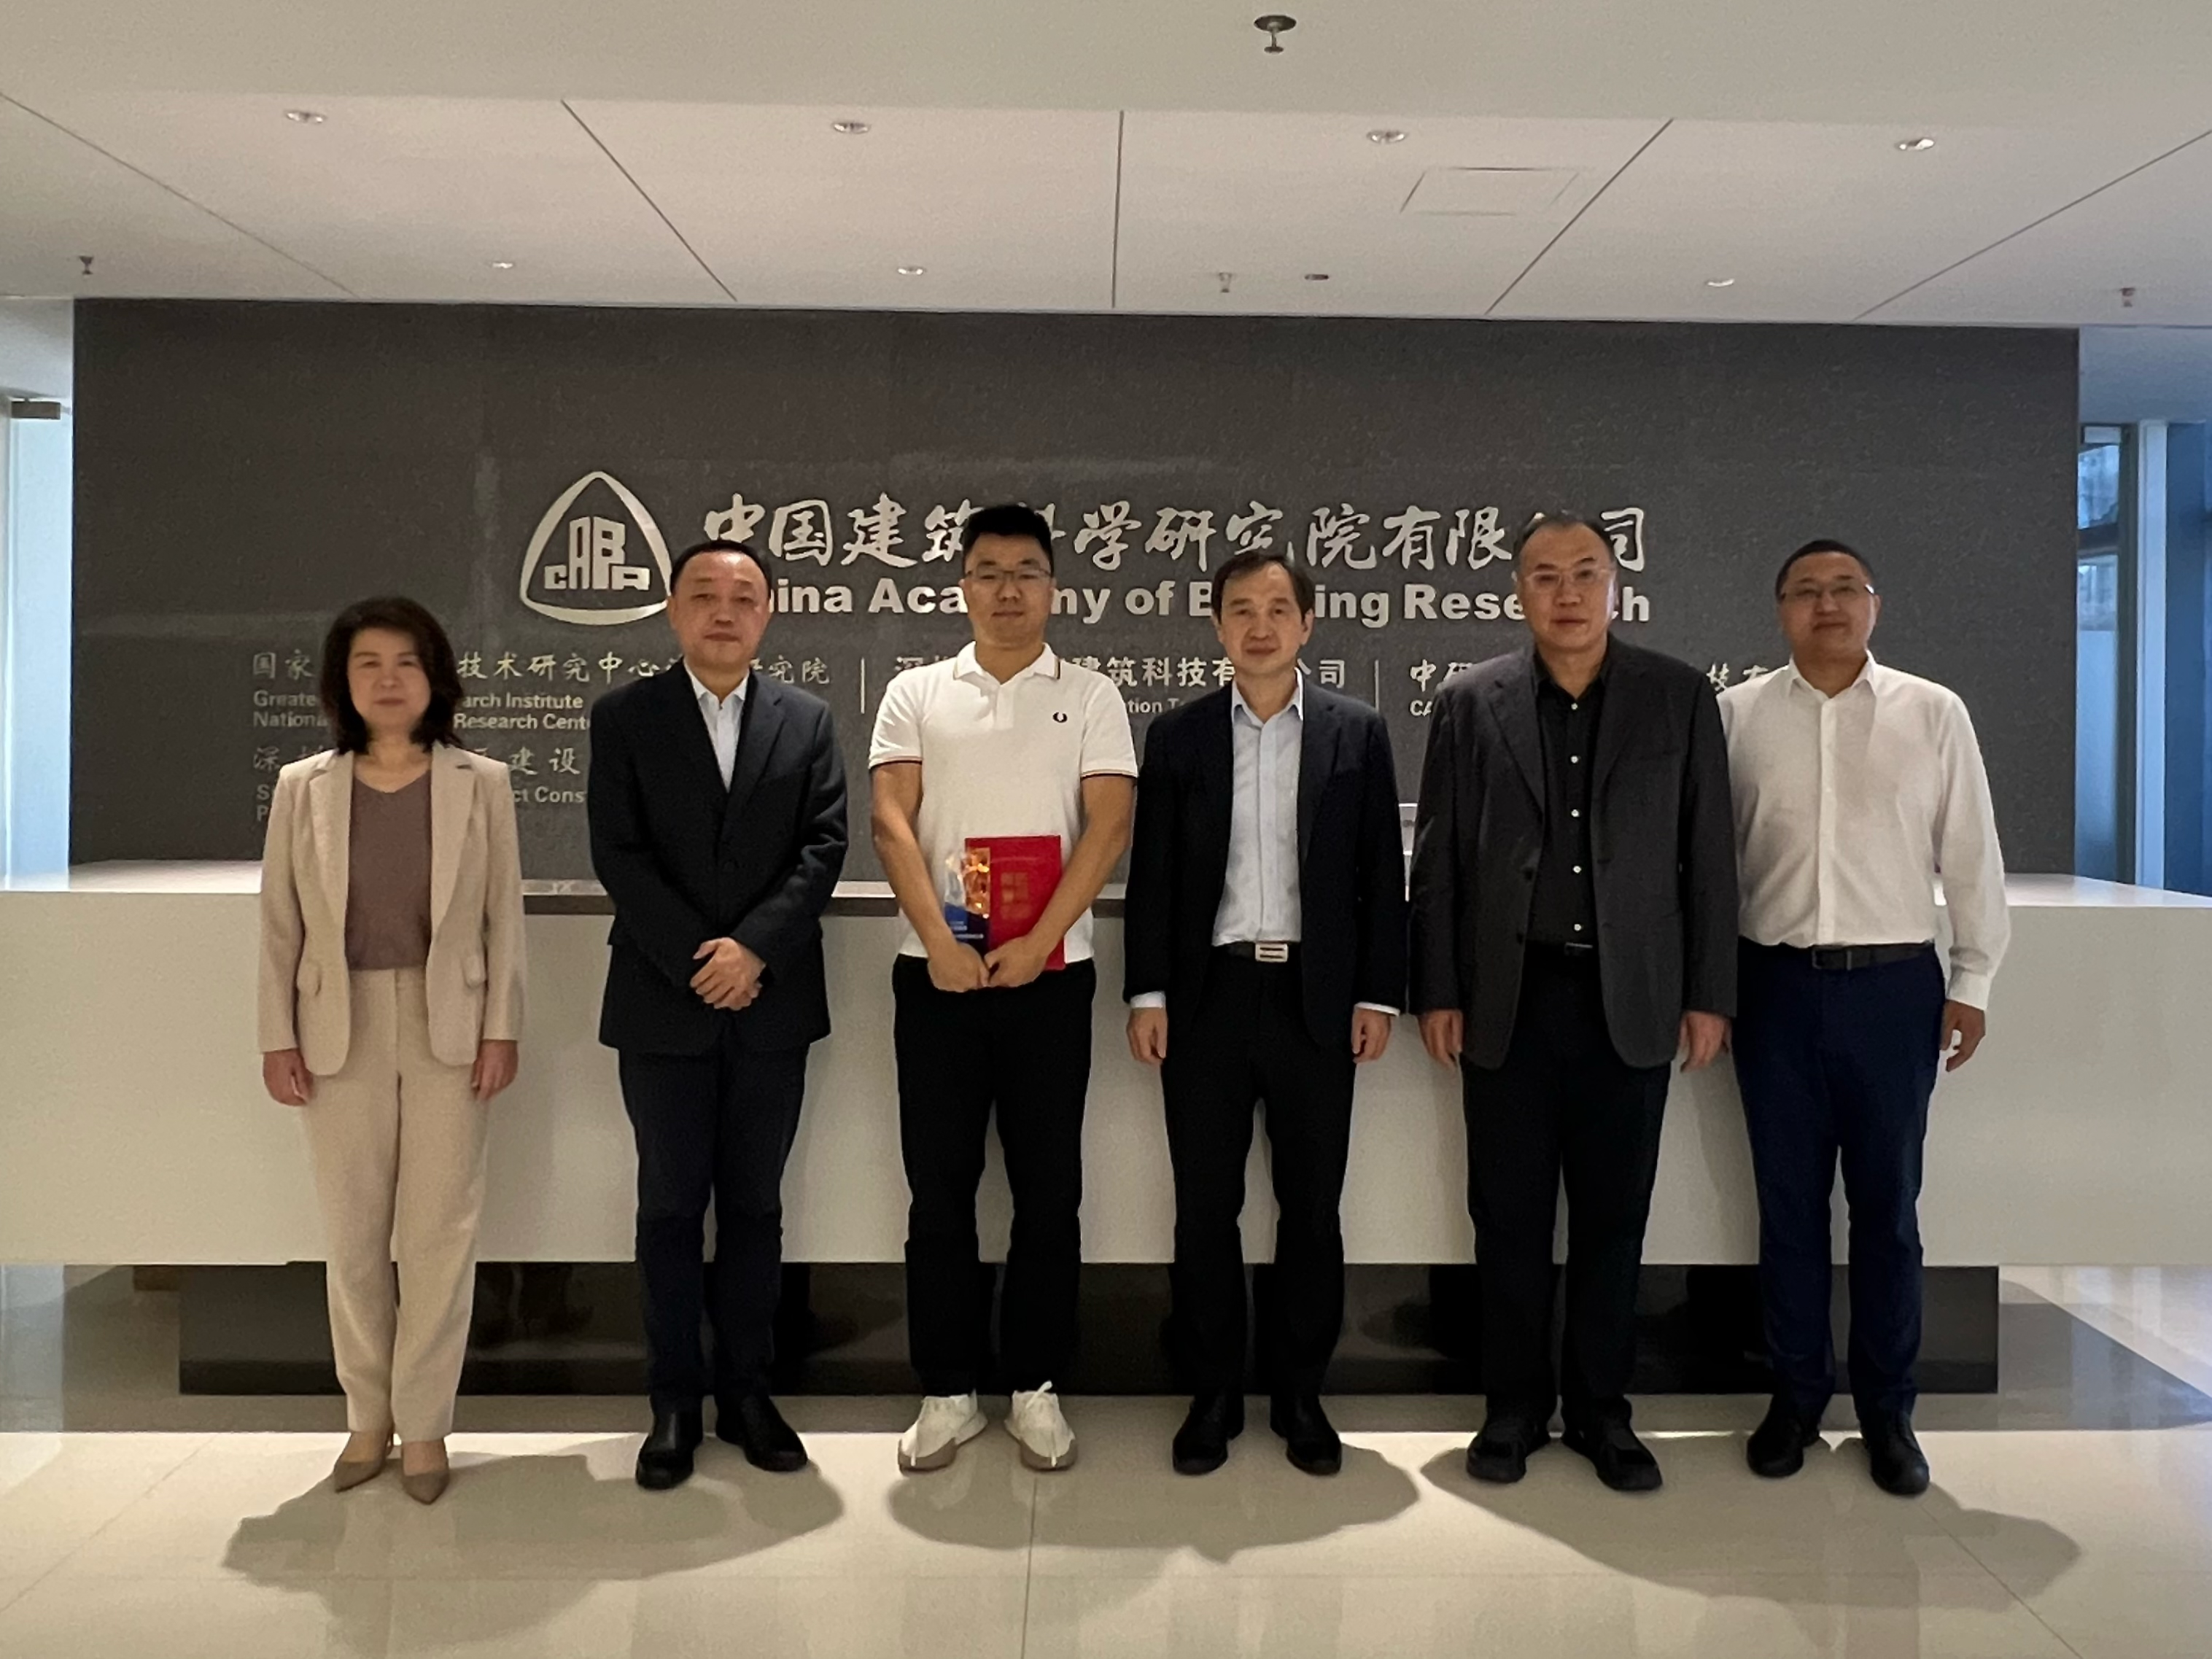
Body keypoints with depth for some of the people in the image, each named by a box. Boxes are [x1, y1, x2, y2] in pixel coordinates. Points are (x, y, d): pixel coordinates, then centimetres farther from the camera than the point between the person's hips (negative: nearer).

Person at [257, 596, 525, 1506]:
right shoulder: (303, 786, 4)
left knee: (440, 1232, 3)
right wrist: (278, 1038, 0)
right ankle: (367, 1416, 24)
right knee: (353, 1235, 9)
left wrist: (501, 1028, -5)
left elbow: (505, 916, 0)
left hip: (448, 1032, -1)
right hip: (342, 1034, 1)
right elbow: (279, 924, 5)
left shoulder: (480, 783, 1)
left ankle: (424, 1423, 15)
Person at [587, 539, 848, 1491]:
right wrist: (696, 961, -13)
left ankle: (746, 1391, 21)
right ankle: (675, 1403, 17)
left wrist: (753, 946, -14)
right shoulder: (624, 717, 3)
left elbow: (824, 845, -1)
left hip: (771, 1002, 1)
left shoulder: (806, 721, 7)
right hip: (663, 1003, -1)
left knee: (754, 1205, 9)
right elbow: (618, 853, -5)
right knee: (670, 1207, 6)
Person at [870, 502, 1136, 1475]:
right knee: (939, 1189, 6)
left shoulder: (1091, 698, 6)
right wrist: (940, 944, -12)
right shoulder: (916, 694, 9)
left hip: (1049, 973, -1)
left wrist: (1035, 944, -13)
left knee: (1048, 1189, 5)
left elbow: (1108, 825, -3)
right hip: (936, 974, 1)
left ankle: (1034, 1386, 19)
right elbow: (892, 820, 0)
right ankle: (949, 1391, 19)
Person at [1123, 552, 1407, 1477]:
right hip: (1208, 996, 0)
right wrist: (1147, 995, -2)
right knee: (1205, 1208, 6)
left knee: (1312, 1208, 8)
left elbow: (1381, 873, 4)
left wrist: (1378, 995, -1)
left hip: (1316, 1001, 0)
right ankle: (1214, 1396, 20)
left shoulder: (1358, 733, 5)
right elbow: (1152, 874, 4)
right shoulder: (1177, 735, 5)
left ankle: (1300, 1396, 23)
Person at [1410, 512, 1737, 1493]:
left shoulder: (1679, 697, 4)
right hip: (1508, 998, 0)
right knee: (1508, 1217, 7)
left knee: (1613, 1219, 8)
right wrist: (1437, 993, 0)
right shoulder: (1469, 703, 3)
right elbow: (1438, 860, 3)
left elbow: (1708, 854, 4)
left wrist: (1709, 994, 0)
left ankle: (1601, 1410, 23)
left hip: (1631, 999, 0)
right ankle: (1515, 1407, 21)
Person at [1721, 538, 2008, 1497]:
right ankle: (1796, 1394, 25)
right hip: (1777, 985, 1)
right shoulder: (1737, 715, 2)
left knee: (1886, 1205, 9)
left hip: (1894, 987, 0)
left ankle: (1887, 1409, 24)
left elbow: (1971, 854, 4)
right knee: (1789, 1203, 10)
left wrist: (1972, 981, 3)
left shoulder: (1934, 714, 1)